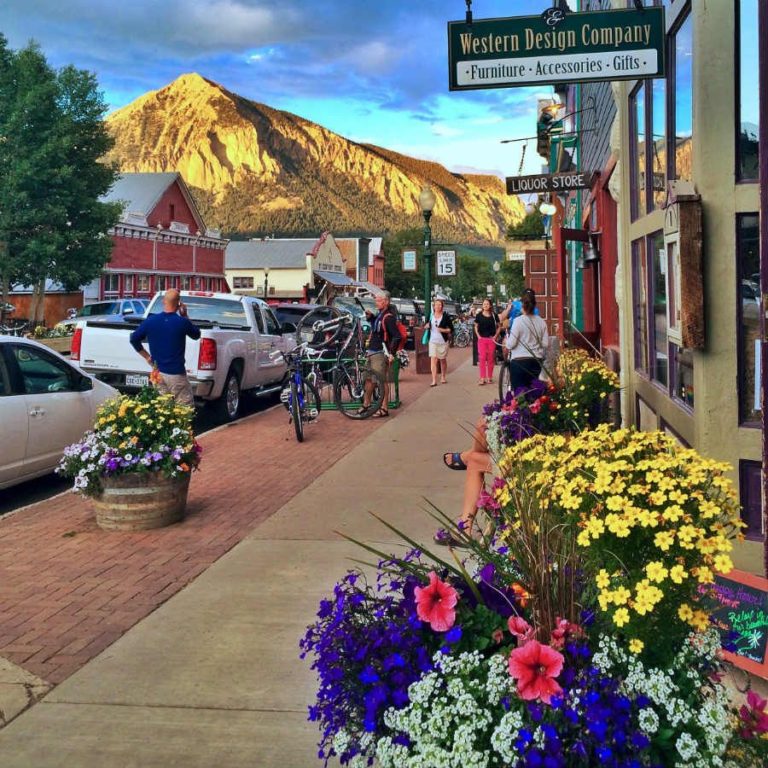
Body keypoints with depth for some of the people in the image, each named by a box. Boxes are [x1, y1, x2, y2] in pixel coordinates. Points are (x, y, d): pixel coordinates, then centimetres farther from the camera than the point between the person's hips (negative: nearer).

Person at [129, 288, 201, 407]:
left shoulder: (151, 321, -2)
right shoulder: (182, 322, -13)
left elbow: (134, 339, 7)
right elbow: (196, 334, 7)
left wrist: (147, 356, 14)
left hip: (158, 373, 5)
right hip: (176, 374, -5)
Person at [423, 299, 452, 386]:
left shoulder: (445, 317, -2)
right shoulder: (430, 316, 5)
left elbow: (451, 329, 0)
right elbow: (425, 327, 17)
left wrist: (443, 330, -17)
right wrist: (426, 326, -5)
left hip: (443, 341, -1)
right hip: (433, 341, 1)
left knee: (443, 360, 12)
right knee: (433, 360, -10)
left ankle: (443, 378, 30)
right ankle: (434, 381, -13)